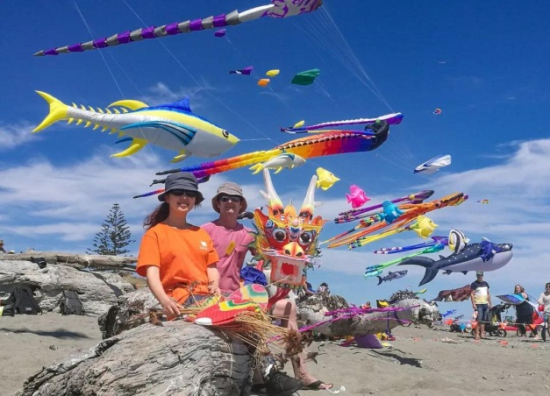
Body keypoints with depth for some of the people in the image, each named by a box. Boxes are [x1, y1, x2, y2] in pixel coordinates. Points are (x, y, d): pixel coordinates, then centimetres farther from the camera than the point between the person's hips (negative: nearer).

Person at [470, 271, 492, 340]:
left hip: (485, 303, 6)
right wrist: (473, 304, -14)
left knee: (484, 320, 8)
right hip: (478, 304, -6)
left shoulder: (485, 283, 16)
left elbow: (488, 294, 21)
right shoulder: (474, 284, -2)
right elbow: (472, 294, -6)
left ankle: (482, 333, 15)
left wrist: (489, 303, 15)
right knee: (479, 320, -10)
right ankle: (477, 334, -7)